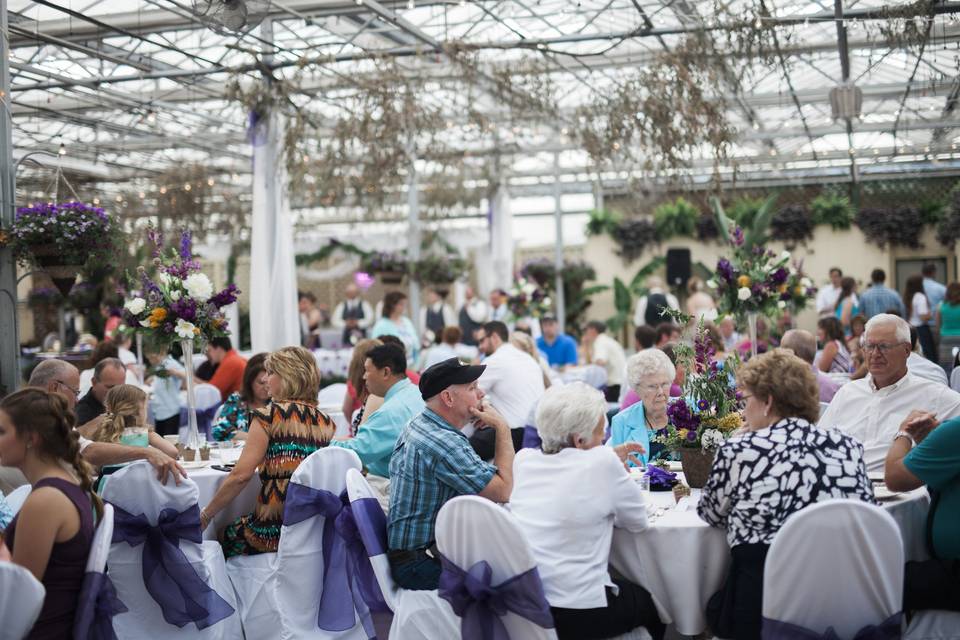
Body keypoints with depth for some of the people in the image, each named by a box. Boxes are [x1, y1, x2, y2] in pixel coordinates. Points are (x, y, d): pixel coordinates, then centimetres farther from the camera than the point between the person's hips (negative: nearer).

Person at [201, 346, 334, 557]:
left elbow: (241, 475, -12)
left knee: (228, 534, 22)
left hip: (275, 531, -5)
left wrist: (206, 514, -1)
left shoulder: (269, 415, -7)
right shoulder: (326, 423, 9)